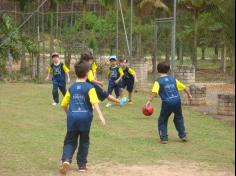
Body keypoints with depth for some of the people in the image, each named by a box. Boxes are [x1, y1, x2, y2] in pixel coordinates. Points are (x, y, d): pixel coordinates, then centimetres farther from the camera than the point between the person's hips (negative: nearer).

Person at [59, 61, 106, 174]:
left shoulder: (71, 88, 11)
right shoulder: (89, 87, -3)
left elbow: (64, 104, 16)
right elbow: (95, 103, -16)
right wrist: (101, 116, -22)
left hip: (72, 117, 2)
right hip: (85, 117, -2)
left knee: (70, 141, 8)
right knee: (84, 141, 14)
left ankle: (66, 159, -18)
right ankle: (82, 165, 18)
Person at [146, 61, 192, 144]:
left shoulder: (158, 81, 0)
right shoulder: (173, 79, 14)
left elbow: (154, 92, -16)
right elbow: (183, 87, 21)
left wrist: (149, 101, -21)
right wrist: (189, 94, 38)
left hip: (167, 103, -4)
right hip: (177, 101, 4)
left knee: (162, 120, 12)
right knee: (178, 118, 27)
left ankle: (164, 138, 5)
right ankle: (183, 135, 24)